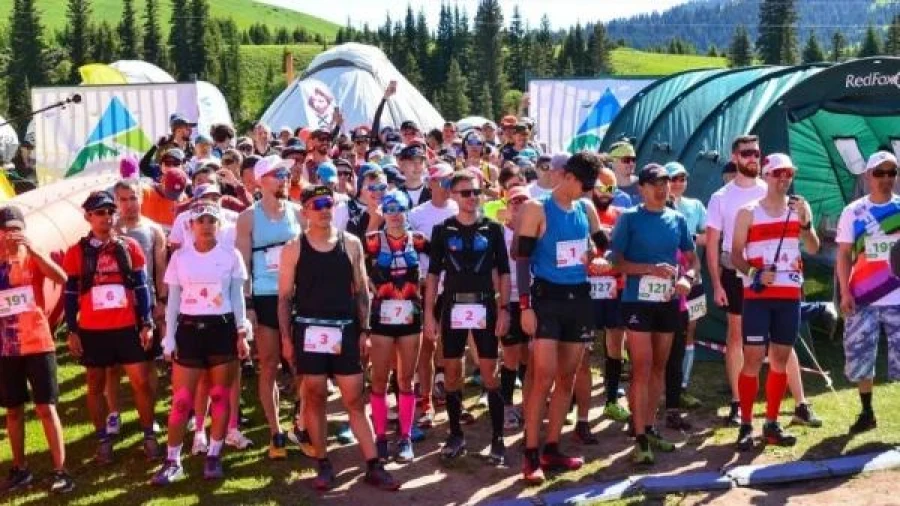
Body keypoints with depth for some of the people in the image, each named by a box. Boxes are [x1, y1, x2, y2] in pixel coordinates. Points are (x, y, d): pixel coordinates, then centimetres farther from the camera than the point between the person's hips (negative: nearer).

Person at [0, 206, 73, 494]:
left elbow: (61, 279, -22)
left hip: (37, 345, -3)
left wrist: (31, 248, -26)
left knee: (46, 408, -3)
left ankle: (60, 471, 1)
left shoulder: (34, 257, -1)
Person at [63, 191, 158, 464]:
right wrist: (72, 331, 0)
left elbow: (142, 287, 4)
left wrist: (147, 324, 0)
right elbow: (71, 294, 3)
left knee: (141, 382, 0)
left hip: (128, 328, 0)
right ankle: (103, 440, 22)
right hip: (92, 331, 0)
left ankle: (149, 435, 14)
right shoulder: (76, 252, -1)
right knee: (96, 386, 10)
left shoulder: (129, 246, 2)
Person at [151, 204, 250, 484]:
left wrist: (242, 333, 0)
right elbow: (173, 300, 7)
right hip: (189, 329, 0)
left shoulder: (230, 255, 1)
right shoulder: (179, 257, 3)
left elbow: (237, 297, 5)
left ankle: (214, 457, 17)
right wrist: (169, 338, 2)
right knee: (181, 400, -1)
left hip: (222, 329, 0)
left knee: (221, 396, 5)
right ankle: (173, 461, 9)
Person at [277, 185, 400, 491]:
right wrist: (286, 338, -3)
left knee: (355, 401, 3)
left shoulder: (351, 244, 4)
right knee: (315, 397, 6)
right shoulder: (294, 248, 0)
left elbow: (362, 290, 8)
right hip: (309, 331, -1)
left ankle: (373, 466, 6)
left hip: (344, 330, 1)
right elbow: (285, 297, 2)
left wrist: (364, 331, 2)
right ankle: (323, 465, 17)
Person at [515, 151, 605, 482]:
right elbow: (522, 259, -10)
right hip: (548, 298, -6)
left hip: (579, 298, 6)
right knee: (543, 378, -10)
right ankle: (531, 455, -3)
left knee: (567, 378, 10)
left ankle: (552, 449, 20)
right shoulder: (537, 209, -7)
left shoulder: (586, 209, 8)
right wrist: (525, 305, -16)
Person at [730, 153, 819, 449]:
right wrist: (753, 273, -19)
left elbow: (813, 249, 2)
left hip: (790, 294, 3)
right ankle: (746, 425, 1)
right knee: (753, 359, -6)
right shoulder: (748, 212, 0)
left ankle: (772, 424, 17)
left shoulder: (799, 208, 9)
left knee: (781, 359, 7)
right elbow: (735, 254, -2)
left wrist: (804, 221, -14)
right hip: (757, 294, -3)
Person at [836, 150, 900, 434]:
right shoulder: (854, 212, 3)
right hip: (863, 300, 0)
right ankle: (867, 413, 20)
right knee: (859, 357, 5)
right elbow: (844, 255, 3)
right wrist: (845, 293, -6)